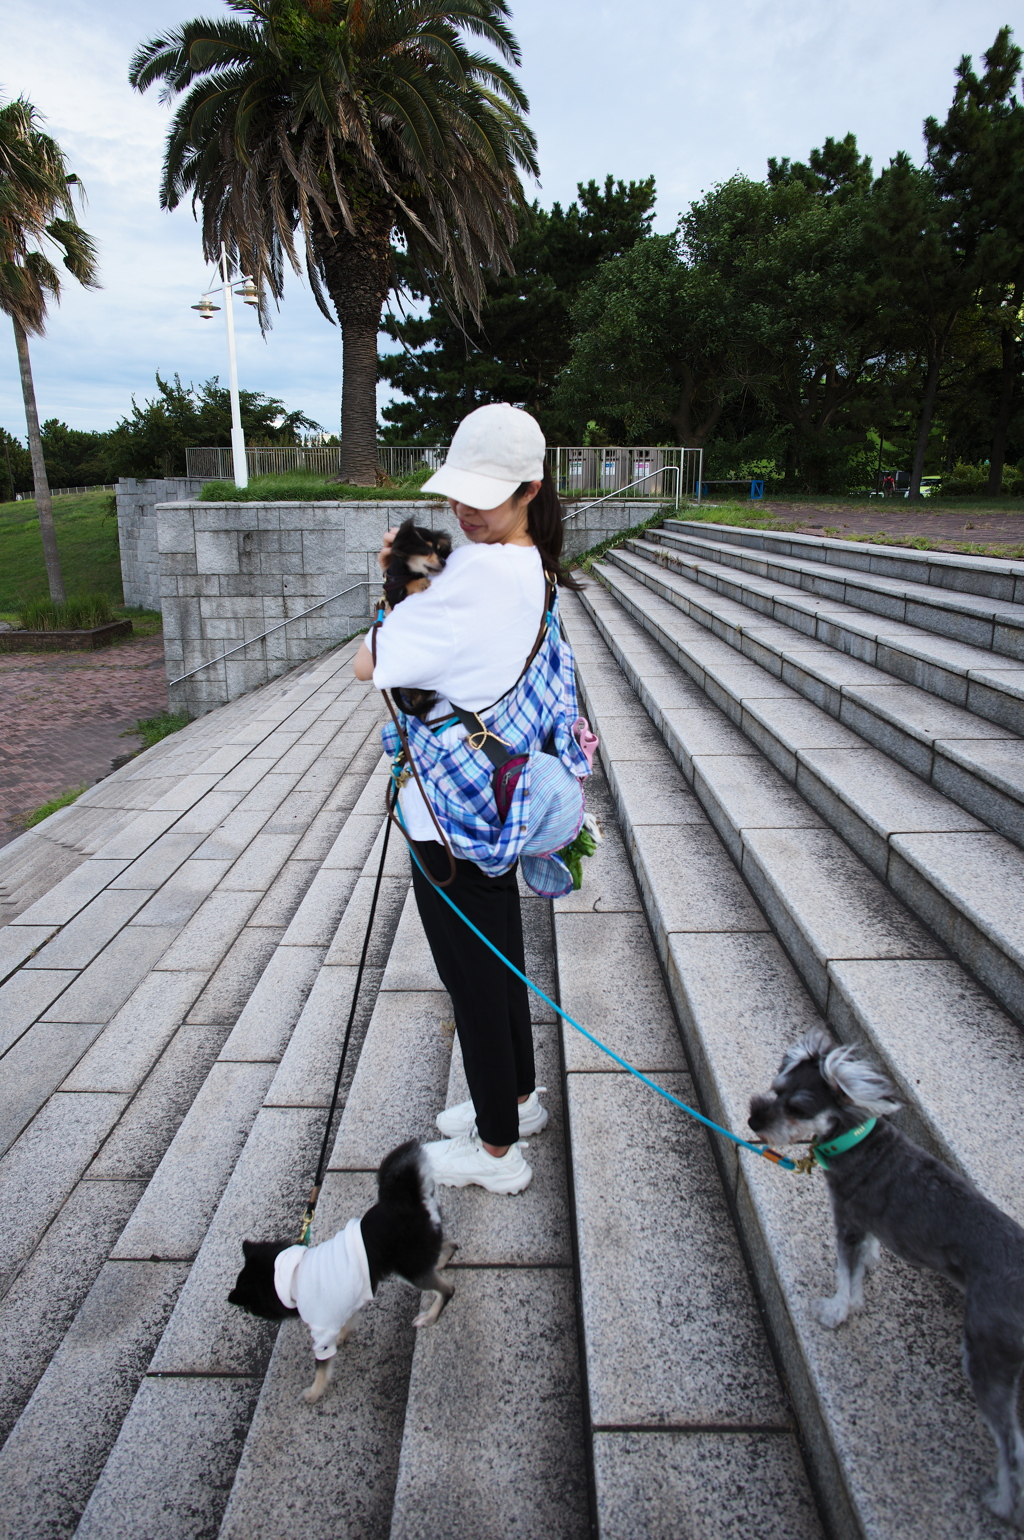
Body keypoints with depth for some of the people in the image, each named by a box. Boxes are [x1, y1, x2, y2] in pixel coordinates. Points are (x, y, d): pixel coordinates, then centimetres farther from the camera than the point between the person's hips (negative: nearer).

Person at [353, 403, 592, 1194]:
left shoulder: (482, 571, -24)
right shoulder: (531, 569, 7)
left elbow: (372, 665, -21)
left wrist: (405, 595, -5)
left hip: (455, 810, -10)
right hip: (497, 802, 10)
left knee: (474, 976, 7)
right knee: (499, 959, 23)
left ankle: (498, 1149, 27)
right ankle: (517, 1097, 44)